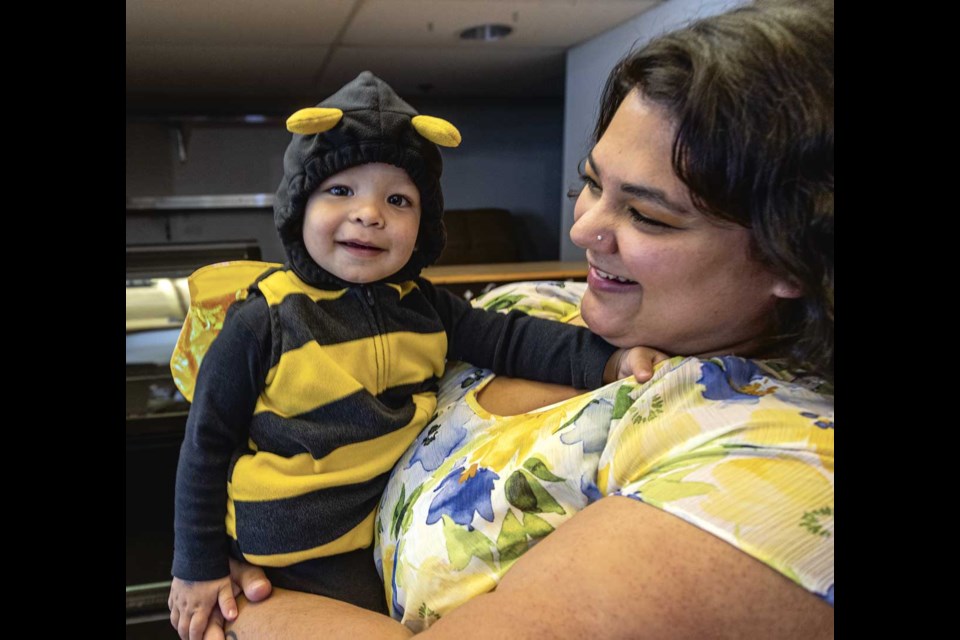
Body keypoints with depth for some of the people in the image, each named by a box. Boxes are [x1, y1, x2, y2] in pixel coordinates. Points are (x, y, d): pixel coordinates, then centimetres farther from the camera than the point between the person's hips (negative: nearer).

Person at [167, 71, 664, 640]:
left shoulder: (424, 307, -3)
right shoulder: (264, 321, -16)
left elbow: (509, 337, -7)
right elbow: (207, 444, -9)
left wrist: (606, 357, -23)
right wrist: (199, 568, -4)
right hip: (298, 556, -4)